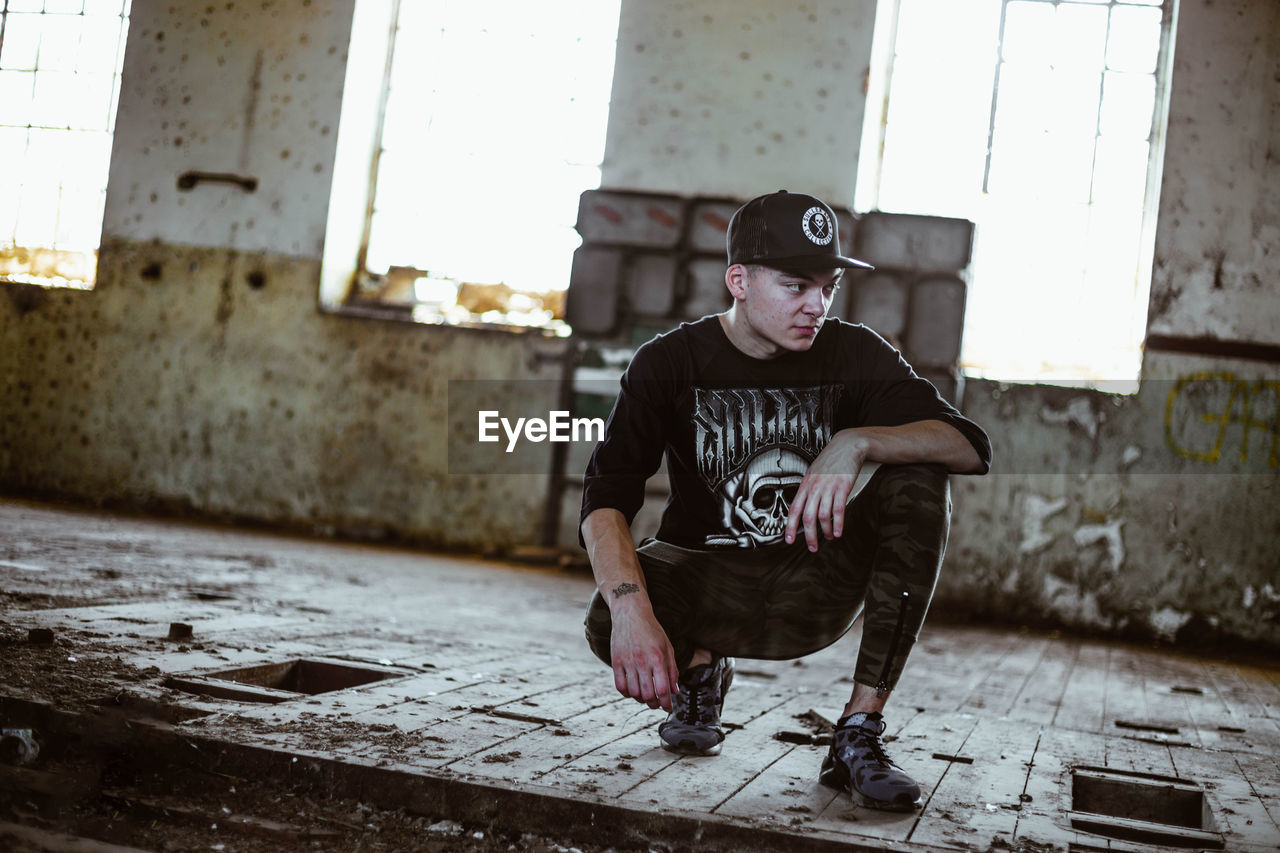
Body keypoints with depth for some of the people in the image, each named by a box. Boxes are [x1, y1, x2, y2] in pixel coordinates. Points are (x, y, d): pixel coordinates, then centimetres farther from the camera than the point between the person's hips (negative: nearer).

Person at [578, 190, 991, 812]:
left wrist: (857, 442, -34)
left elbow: (971, 446, -16)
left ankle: (858, 734, -21)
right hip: (704, 575, -1)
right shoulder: (669, 363, -8)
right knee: (610, 626, -34)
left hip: (812, 589, 2)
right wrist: (630, 606, -39)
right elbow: (606, 498, -19)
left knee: (918, 481, -23)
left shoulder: (855, 355, -5)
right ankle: (701, 667, 6)